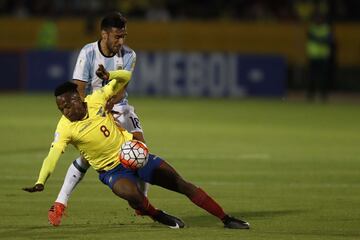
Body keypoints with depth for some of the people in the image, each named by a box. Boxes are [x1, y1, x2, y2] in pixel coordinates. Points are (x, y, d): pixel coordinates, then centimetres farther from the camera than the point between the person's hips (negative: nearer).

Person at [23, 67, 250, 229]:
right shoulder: (65, 128, -18)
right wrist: (40, 182, -45)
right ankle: (158, 216, -4)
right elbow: (53, 155, -30)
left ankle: (226, 219, 7)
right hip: (112, 170, -2)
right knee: (131, 194, -36)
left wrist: (109, 76, -22)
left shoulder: (96, 100, -10)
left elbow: (126, 76, 1)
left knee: (182, 184, -2)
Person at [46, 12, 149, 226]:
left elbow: (121, 88, -17)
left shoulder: (128, 55, -10)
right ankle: (60, 204, -12)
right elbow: (79, 90, -20)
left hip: (118, 106, 3)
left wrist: (108, 105, -36)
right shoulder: (88, 53, -18)